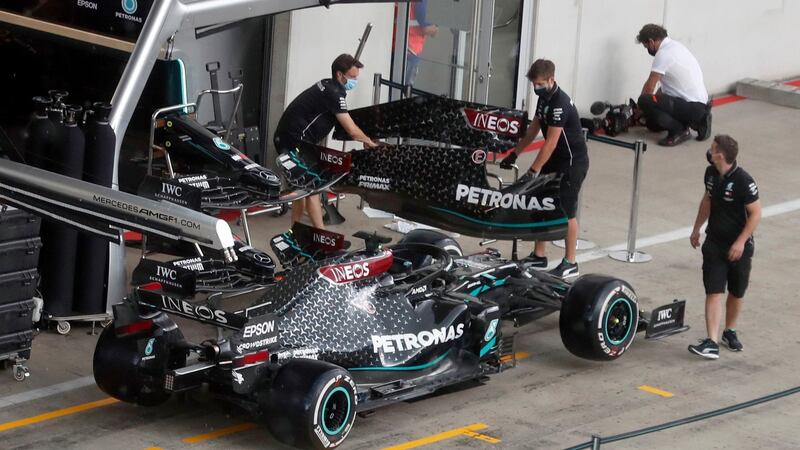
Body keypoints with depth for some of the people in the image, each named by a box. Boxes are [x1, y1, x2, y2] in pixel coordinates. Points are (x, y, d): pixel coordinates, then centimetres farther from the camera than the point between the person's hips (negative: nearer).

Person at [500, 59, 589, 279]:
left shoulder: (560, 104, -25)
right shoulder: (544, 98, 5)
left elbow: (551, 142, -26)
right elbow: (533, 128, 17)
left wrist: (533, 172, -25)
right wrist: (515, 153, 15)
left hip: (572, 162, -9)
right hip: (555, 160, 9)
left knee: (567, 211, -3)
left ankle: (570, 263, 6)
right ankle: (539, 255, 18)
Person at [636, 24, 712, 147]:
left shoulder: (663, 54, -17)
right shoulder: (675, 46, 15)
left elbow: (649, 87, -9)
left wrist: (639, 108, 6)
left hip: (692, 107, -10)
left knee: (644, 101, -24)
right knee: (653, 123, 23)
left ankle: (679, 131, -13)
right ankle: (698, 122, 14)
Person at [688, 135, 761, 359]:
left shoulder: (743, 181, -21)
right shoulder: (711, 173, 0)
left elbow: (755, 213, -16)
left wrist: (740, 242, -20)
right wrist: (696, 228, 21)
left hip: (739, 246, -4)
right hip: (714, 243, 4)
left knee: (736, 293, 12)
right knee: (713, 292, -6)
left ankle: (730, 332, 34)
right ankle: (712, 343, -12)